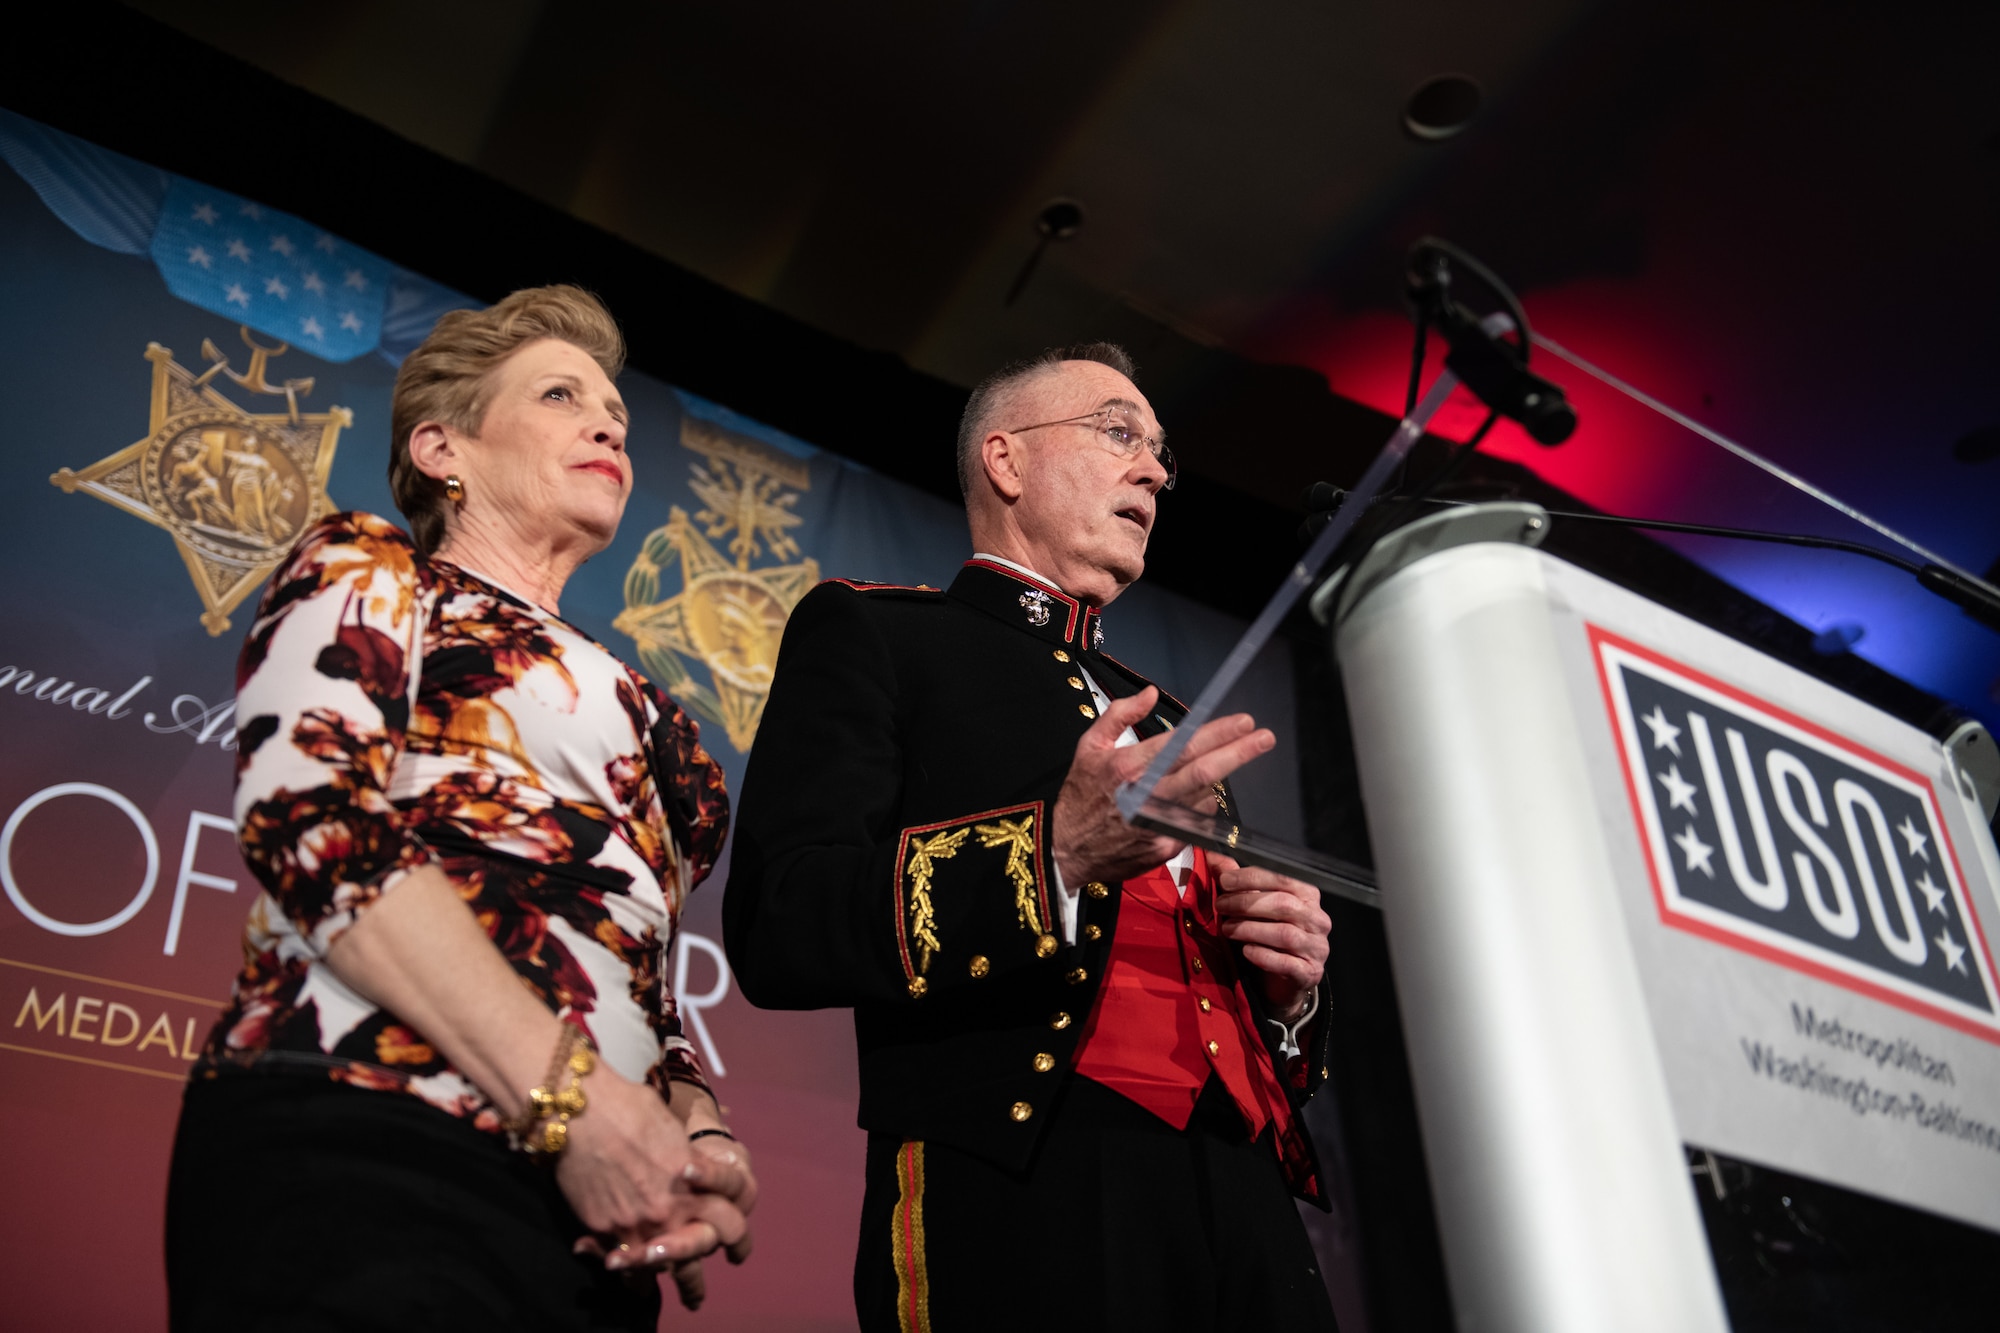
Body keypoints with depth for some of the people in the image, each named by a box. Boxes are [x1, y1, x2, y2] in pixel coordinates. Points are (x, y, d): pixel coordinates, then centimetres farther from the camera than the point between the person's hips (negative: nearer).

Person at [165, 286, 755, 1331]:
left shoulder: (620, 702, 26)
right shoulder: (366, 572, 9)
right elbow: (308, 816, -10)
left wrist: (696, 1130, -1)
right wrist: (575, 1100, -17)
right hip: (369, 1163, -6)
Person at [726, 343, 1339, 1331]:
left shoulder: (1165, 719, 25)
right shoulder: (865, 632, 5)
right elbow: (778, 925, -9)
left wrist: (1289, 990, 7)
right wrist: (1055, 852, -21)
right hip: (1020, 1204, -6)